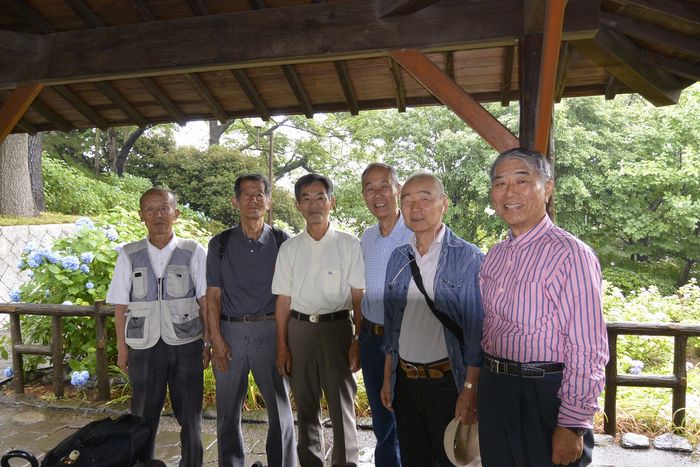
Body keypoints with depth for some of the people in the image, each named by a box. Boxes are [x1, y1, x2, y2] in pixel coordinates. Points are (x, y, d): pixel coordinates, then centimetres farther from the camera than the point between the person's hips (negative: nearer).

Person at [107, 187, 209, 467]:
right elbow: (120, 306, 5)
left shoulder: (193, 252, -3)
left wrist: (208, 343, -2)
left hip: (186, 344, -1)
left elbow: (204, 301, -2)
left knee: (189, 413, 12)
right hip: (144, 346, 1)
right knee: (144, 415, 12)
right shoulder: (129, 256, 2)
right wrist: (122, 349, 5)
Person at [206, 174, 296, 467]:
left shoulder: (282, 242, 2)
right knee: (228, 411, 13)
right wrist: (216, 339, -4)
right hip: (230, 332, 2)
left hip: (270, 330, -1)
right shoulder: (220, 244, 5)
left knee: (280, 407, 7)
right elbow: (213, 294, 4)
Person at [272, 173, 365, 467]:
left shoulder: (349, 244, -2)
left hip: (337, 327, -3)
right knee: (306, 407, 15)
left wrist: (358, 341, -9)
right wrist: (281, 346, 3)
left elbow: (359, 297, -2)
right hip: (299, 329, 3)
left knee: (342, 405, 2)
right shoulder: (289, 248, 6)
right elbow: (283, 301, 6)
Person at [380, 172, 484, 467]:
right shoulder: (398, 259, 5)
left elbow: (476, 331, -11)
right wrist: (388, 379, 10)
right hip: (405, 382, 5)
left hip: (446, 381, -5)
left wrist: (470, 391, -14)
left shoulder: (468, 258, -11)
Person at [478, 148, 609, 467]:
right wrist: (472, 392, 15)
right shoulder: (494, 256, 6)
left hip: (546, 396, -6)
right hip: (494, 391, 7)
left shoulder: (572, 255, -16)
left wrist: (572, 427, -16)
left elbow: (587, 351, -17)